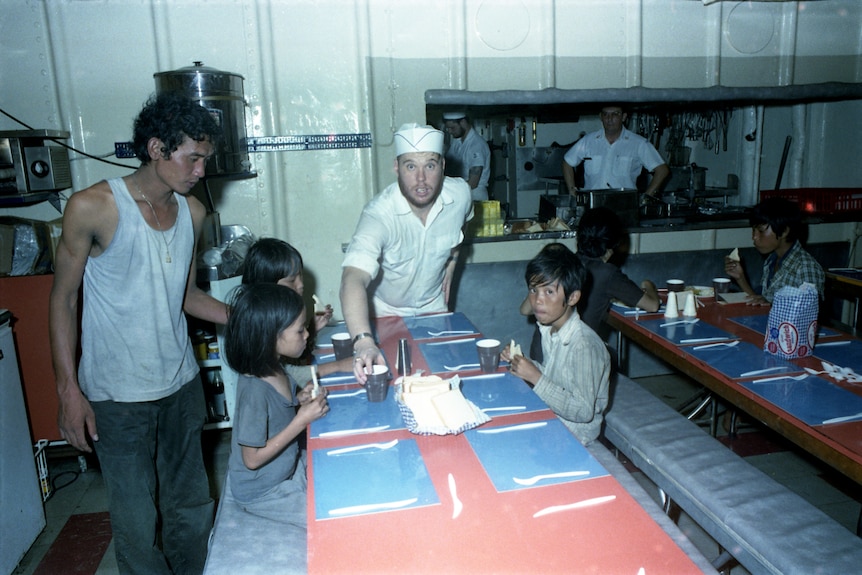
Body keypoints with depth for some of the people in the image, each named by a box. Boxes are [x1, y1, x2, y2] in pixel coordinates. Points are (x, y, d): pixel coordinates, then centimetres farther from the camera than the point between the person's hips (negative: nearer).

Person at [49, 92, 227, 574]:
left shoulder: (193, 212, 3)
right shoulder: (93, 208, -14)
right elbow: (63, 300, -7)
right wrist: (70, 392, -10)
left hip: (181, 384, 5)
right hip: (118, 395, -5)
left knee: (191, 507, 16)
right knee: (137, 522, 7)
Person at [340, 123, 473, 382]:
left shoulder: (460, 193, -21)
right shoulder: (379, 213, -37)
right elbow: (354, 278, -52)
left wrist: (452, 261, 1)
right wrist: (363, 342, -66)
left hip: (433, 305, 4)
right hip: (386, 311, -3)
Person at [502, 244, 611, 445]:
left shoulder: (584, 346, -28)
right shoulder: (548, 328, -3)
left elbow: (583, 412, -26)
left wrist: (535, 378, -29)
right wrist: (523, 363, -7)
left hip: (573, 434, -7)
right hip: (550, 419, 7)